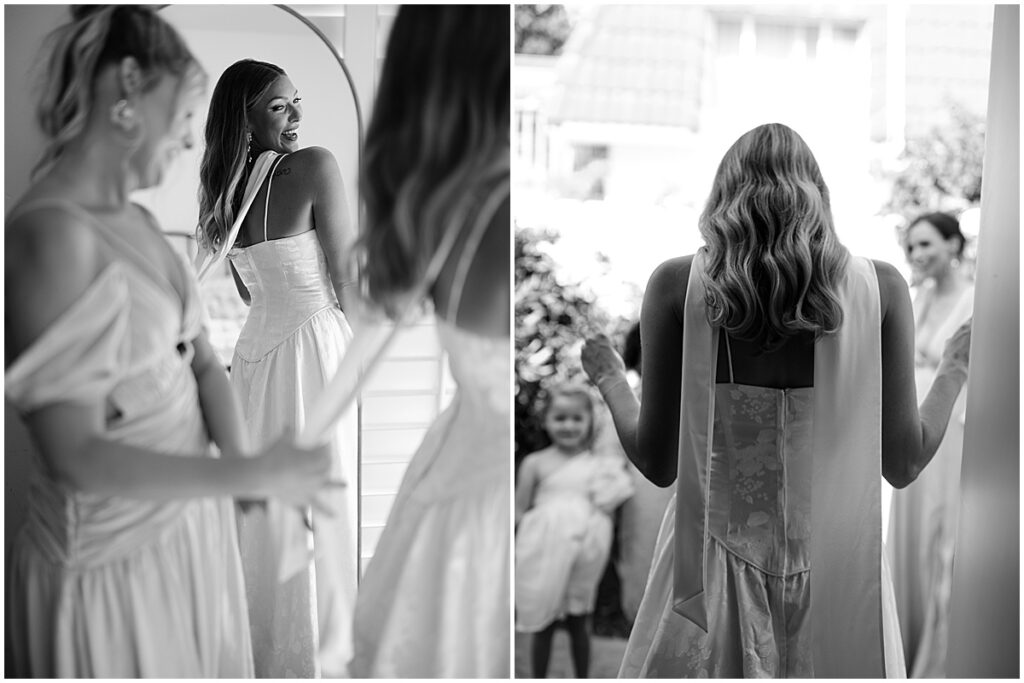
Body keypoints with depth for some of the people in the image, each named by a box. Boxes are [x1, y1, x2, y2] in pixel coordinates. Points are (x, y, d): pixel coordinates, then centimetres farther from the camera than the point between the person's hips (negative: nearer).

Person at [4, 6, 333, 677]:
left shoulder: (138, 223, 5)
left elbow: (202, 361, 5)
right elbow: (76, 455, -26)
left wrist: (238, 456, -15)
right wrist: (250, 476, -28)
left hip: (189, 515, 8)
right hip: (114, 553, -8)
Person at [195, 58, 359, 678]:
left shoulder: (226, 186, 3)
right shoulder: (315, 166, -17)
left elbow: (251, 289, 12)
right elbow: (347, 279, -13)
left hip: (255, 347, 6)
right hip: (312, 345, -6)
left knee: (261, 500, 17)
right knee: (316, 504, 5)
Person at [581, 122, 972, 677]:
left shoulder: (677, 284, -5)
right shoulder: (880, 287, -3)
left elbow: (658, 463, -2)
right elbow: (904, 463, 1)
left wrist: (608, 379, 17)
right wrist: (955, 368, 18)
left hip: (713, 564, 0)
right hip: (838, 567, 1)